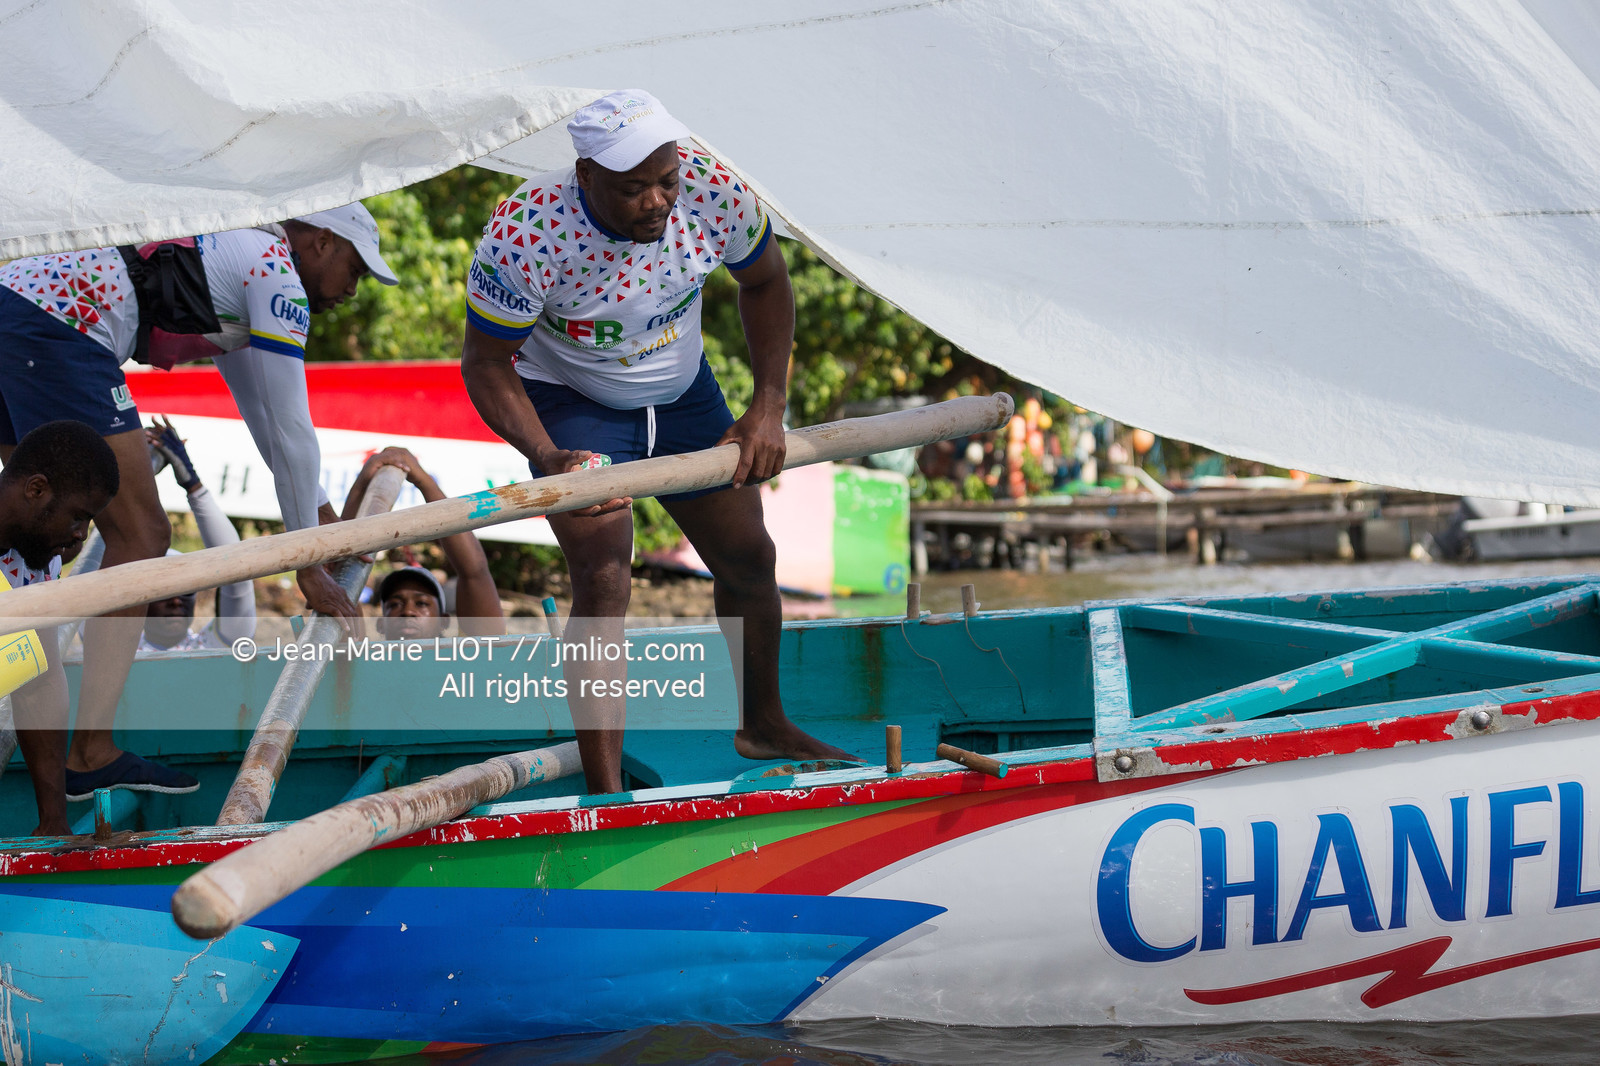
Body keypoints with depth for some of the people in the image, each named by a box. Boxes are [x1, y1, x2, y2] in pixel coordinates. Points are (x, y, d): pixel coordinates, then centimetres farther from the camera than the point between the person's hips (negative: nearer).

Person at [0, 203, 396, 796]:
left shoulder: (234, 252, 30)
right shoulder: (278, 275, 1)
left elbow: (261, 409, 40)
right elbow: (290, 430, 2)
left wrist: (322, 510, 45)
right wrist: (309, 566, 9)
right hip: (55, 329, -10)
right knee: (140, 536, -6)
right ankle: (91, 753, -11)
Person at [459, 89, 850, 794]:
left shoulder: (716, 193, -24)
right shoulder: (524, 237, -35)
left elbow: (765, 284, -4)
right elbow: (486, 363, -23)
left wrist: (768, 407, -11)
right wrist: (547, 458, -38)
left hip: (682, 392, 5)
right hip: (572, 405, -4)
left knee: (748, 557, 12)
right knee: (602, 581, -20)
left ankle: (763, 726, 37)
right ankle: (605, 793, -16)